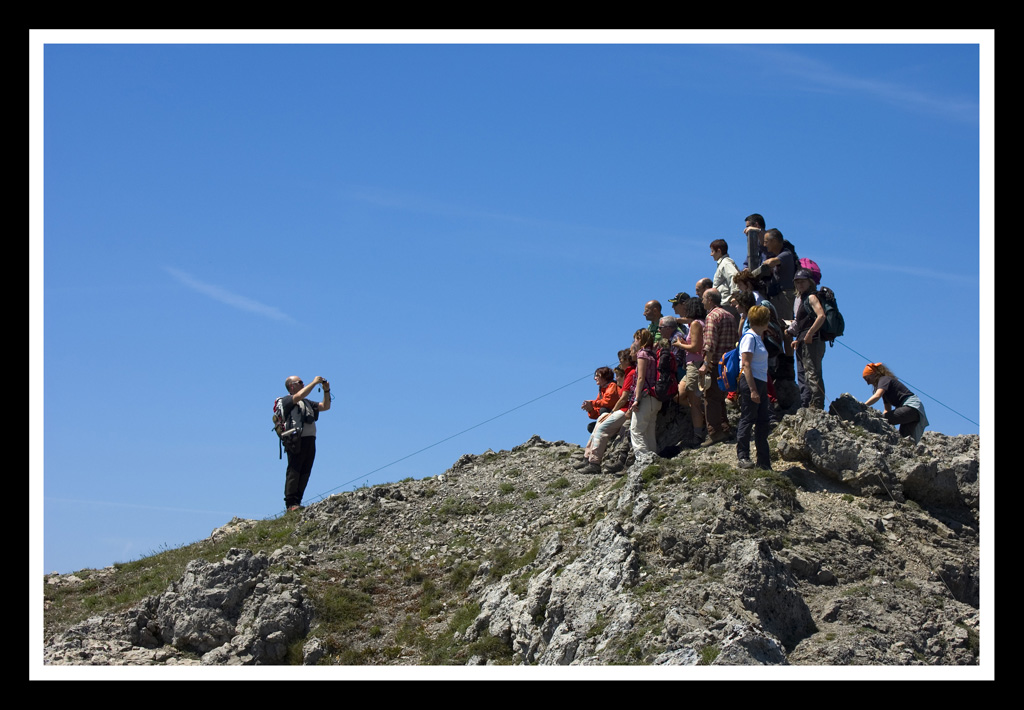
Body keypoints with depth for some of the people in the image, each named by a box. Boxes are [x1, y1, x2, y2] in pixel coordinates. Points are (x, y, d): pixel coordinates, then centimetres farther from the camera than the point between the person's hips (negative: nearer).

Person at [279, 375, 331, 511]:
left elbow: (325, 406, 27)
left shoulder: (307, 403, 28)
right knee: (294, 471, -10)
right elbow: (300, 395, -15)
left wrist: (326, 391, 14)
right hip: (296, 439, -7)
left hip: (310, 440, 7)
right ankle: (290, 503, -13)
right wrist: (314, 382, -8)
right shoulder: (286, 400, 5)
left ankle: (297, 502, 1)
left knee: (305, 472, 1)